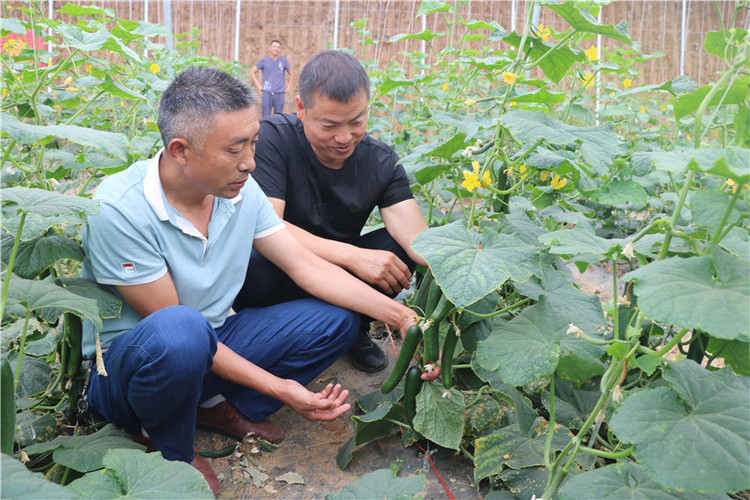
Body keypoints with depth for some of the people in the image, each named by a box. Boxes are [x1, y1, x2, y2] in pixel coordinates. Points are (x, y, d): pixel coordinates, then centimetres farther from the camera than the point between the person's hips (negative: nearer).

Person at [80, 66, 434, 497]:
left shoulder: (241, 190, -7)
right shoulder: (119, 210, -26)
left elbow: (308, 266, -6)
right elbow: (171, 323, -24)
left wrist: (399, 314, -15)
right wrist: (279, 388, -26)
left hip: (211, 349, 6)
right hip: (123, 364, -5)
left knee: (338, 320, -6)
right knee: (179, 332, -41)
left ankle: (218, 406, 3)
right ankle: (169, 451, -9)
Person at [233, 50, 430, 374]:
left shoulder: (381, 162, -8)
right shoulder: (272, 139, -19)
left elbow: (414, 232, -21)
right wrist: (352, 255, -39)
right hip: (279, 277, -3)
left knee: (401, 248, -22)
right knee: (254, 270, -37)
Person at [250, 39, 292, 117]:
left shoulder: (284, 60, 5)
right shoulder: (264, 60, 2)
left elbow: (290, 74, 19)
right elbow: (252, 72, 9)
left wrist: (287, 87, 8)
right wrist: (258, 85, 1)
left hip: (280, 94, 1)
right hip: (267, 93, -1)